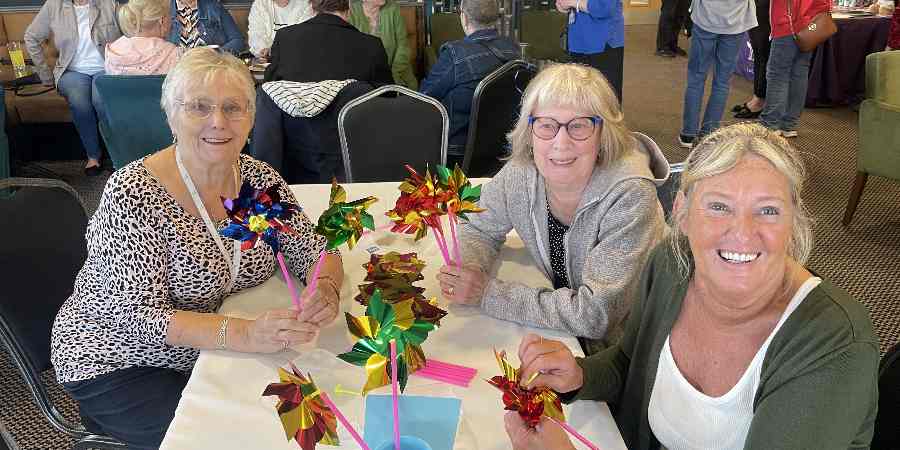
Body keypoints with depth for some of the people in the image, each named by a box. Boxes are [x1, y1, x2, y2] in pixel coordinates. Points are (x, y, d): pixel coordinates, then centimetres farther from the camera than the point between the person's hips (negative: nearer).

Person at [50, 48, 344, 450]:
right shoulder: (134, 194, -23)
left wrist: (325, 288, -26)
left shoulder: (259, 179, -7)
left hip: (207, 353, 5)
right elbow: (141, 317, -25)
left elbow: (313, 251, -2)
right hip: (118, 363, -5)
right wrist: (245, 333, -39)